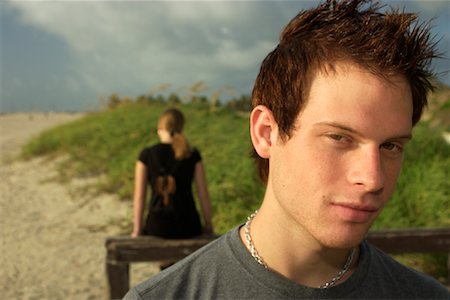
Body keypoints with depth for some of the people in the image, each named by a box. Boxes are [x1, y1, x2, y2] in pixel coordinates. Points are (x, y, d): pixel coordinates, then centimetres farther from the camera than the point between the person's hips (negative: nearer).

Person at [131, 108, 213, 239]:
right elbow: (203, 195, -2)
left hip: (157, 226, 0)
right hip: (187, 225, 0)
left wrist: (137, 229, 5)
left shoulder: (146, 155, -4)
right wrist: (208, 225, 10)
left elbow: (139, 196, -4)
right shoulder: (192, 155, -4)